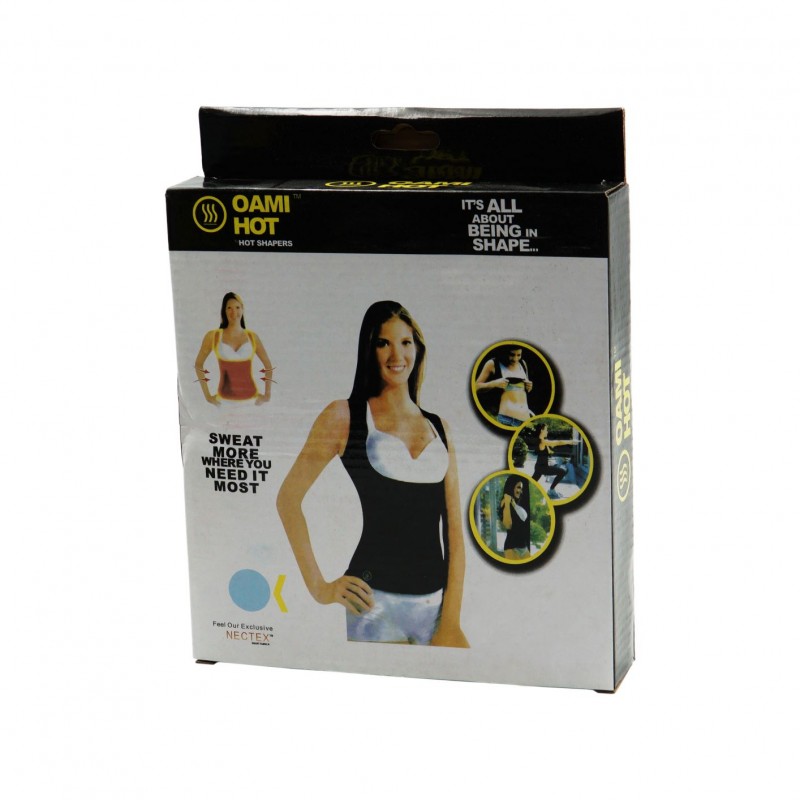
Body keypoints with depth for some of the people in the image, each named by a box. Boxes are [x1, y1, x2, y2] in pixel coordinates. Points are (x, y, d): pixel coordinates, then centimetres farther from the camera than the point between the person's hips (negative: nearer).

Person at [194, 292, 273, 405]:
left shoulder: (252, 337, 6)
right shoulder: (213, 336, 2)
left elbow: (268, 365, 16)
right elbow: (198, 364, 9)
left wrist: (267, 394, 9)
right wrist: (207, 395, 5)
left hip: (250, 399, 1)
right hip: (225, 400, -1)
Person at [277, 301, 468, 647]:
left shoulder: (438, 427, 13)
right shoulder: (345, 415, 2)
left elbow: (454, 528, 9)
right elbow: (288, 497, 0)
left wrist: (451, 619, 0)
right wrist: (318, 586, -4)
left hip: (435, 603, 4)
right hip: (376, 602, -4)